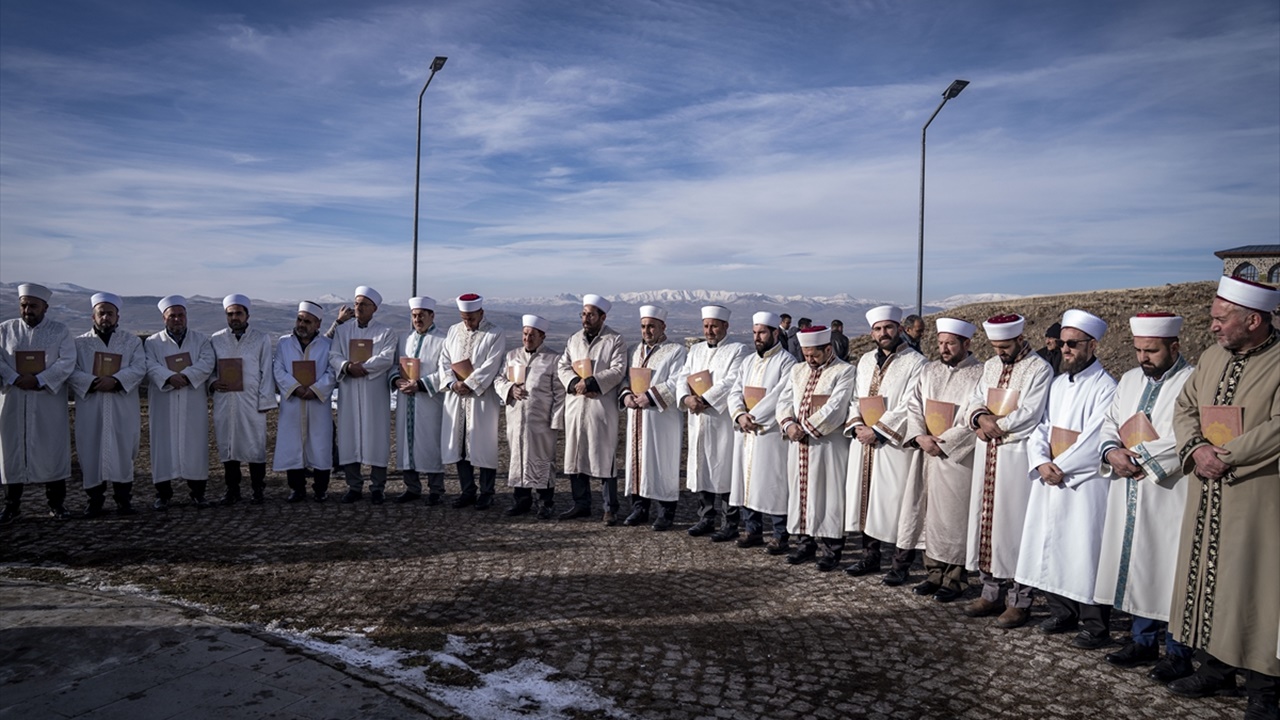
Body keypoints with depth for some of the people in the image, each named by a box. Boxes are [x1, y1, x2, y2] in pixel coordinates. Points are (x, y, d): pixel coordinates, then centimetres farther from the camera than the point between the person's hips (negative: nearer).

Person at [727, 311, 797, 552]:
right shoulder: (748, 361, 16)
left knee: (773, 484, -4)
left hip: (771, 433, -7)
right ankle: (752, 529, 22)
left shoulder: (786, 362, -7)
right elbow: (735, 392, 9)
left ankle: (780, 535, 5)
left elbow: (778, 396, -18)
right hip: (745, 433, 7)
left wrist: (753, 417, -17)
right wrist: (740, 415, -10)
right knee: (747, 479, 11)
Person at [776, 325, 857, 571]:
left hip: (828, 443, -6)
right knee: (800, 490, 10)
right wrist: (788, 424, -10)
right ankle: (805, 541, 21)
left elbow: (835, 408, -16)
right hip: (798, 443, 6)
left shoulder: (845, 372, -6)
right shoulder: (798, 370, 15)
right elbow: (785, 400, 9)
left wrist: (807, 428, -16)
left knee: (827, 494, -1)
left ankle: (830, 548, 6)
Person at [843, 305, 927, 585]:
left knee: (896, 500, -1)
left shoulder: (916, 362, -8)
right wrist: (857, 425, -4)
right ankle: (870, 555, 24)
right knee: (867, 498, 12)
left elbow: (909, 406, -15)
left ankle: (901, 563, 10)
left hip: (896, 445, -6)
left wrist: (877, 430, -17)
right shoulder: (865, 361, 13)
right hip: (865, 445, 6)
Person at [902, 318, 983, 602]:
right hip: (930, 455, 6)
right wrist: (921, 437, -8)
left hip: (960, 457, -5)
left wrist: (941, 441, -14)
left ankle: (955, 579, 12)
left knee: (955, 517, 0)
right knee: (932, 515, 10)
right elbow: (913, 405, 8)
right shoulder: (929, 371, 10)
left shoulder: (980, 375, -8)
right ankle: (936, 573, 21)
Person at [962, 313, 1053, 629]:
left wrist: (995, 426, -10)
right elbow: (975, 400, 11)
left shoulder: (1039, 369, -8)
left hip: (1017, 457, -7)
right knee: (986, 519, 9)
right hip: (987, 455, 7)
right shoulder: (991, 366, 14)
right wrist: (981, 417, -10)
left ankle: (1020, 599, 6)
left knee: (1013, 522, -3)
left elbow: (1030, 414, -15)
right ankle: (992, 591, 19)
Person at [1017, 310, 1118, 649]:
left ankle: (1095, 626, 8)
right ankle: (1062, 612, 25)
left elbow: (1094, 439, -16)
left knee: (1085, 550, -3)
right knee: (1052, 545, 12)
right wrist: (1041, 462, -6)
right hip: (1050, 480, 7)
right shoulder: (1057, 383, 13)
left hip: (1085, 483, -7)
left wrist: (1059, 467, -14)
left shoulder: (1105, 387, -9)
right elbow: (1040, 426, 10)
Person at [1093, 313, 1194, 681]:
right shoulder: (1129, 380, 14)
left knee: (1168, 570, -1)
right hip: (1129, 497, 7)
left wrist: (1137, 457, -16)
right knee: (1134, 566, 13)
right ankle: (1142, 640, 26)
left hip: (1169, 498, -7)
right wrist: (1112, 452, -5)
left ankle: (1178, 653, 12)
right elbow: (1110, 423, 15)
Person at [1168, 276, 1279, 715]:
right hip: (1208, 496, 6)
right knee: (1207, 577, 12)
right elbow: (1184, 408, 10)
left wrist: (1226, 456, -17)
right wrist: (1196, 448, -7)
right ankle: (1215, 666, 26)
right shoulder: (1213, 357, 10)